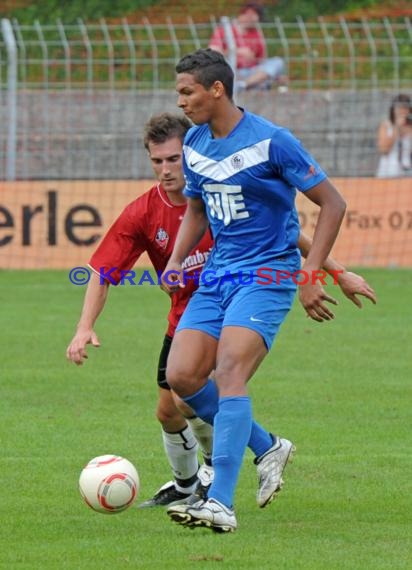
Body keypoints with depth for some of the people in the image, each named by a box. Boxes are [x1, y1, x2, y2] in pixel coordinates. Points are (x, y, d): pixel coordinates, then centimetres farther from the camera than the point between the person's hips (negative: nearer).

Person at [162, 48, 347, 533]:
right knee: (181, 376, -5)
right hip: (217, 274, 7)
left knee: (228, 373, -23)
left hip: (267, 275, -7)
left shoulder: (271, 141, -14)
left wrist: (309, 275, -16)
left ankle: (221, 504, -26)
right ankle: (267, 448, 17)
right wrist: (176, 261, 5)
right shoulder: (194, 144, 7)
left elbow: (332, 204, -9)